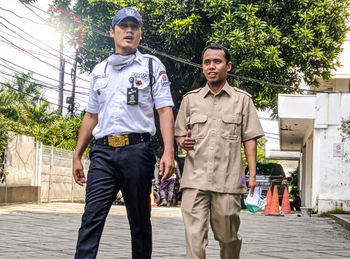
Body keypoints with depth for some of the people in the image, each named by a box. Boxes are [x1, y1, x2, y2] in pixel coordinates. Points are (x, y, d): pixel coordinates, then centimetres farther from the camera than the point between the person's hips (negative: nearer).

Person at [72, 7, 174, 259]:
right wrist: (77, 156, 17)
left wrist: (169, 151, -13)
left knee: (139, 220, 4)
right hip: (103, 152, 3)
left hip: (137, 150, -2)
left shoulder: (152, 65, 9)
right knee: (92, 217, -8)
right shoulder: (99, 71, 20)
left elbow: (165, 110, 0)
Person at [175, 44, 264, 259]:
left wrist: (253, 174, -1)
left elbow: (249, 139, 7)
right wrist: (183, 142, -6)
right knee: (194, 236, -9)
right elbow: (179, 134, 19)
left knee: (228, 236, 7)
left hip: (228, 181, -1)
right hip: (195, 179, 1)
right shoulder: (190, 99, 14)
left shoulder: (242, 100, 10)